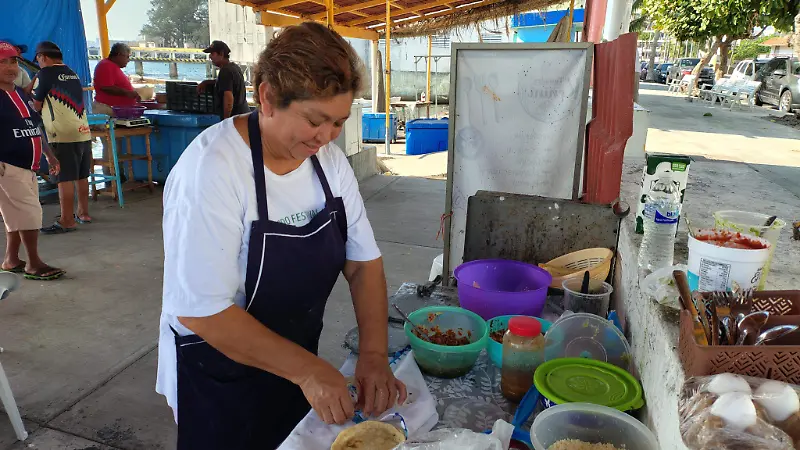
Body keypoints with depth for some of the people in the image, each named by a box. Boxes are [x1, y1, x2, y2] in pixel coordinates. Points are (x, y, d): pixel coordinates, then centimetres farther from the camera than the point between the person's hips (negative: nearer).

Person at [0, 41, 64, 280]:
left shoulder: (21, 94, 14)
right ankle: (34, 264, 2)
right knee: (30, 213, -8)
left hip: (27, 166, 9)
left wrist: (48, 154, 20)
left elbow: (34, 128, 21)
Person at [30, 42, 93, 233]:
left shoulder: (45, 74, -4)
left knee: (65, 178, -5)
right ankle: (83, 213, 24)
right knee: (82, 176, 14)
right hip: (83, 131, 7)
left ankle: (67, 221, -3)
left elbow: (36, 106, 0)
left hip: (63, 134, -7)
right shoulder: (72, 74, 16)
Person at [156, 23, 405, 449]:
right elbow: (200, 311, -27)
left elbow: (363, 262, -4)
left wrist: (374, 354, -16)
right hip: (219, 379, -5)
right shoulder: (212, 169, -27)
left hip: (296, 366, 6)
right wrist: (307, 369, -27)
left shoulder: (329, 160, -7)